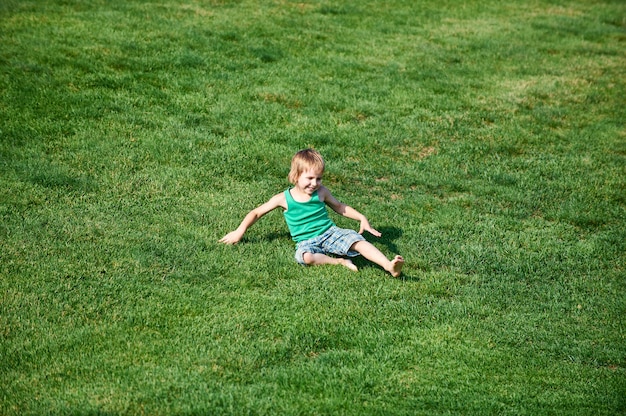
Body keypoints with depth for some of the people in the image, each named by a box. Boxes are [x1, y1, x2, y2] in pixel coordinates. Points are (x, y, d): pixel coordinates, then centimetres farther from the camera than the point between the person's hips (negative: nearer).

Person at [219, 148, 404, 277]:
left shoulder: (321, 192, 6)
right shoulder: (284, 198, -1)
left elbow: (339, 207, 22)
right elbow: (256, 213, 9)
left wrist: (362, 218, 8)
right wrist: (239, 232, 0)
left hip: (330, 233, 2)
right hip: (307, 241, -2)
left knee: (358, 241, -26)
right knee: (306, 257, -40)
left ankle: (389, 266, -40)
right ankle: (339, 261, -28)